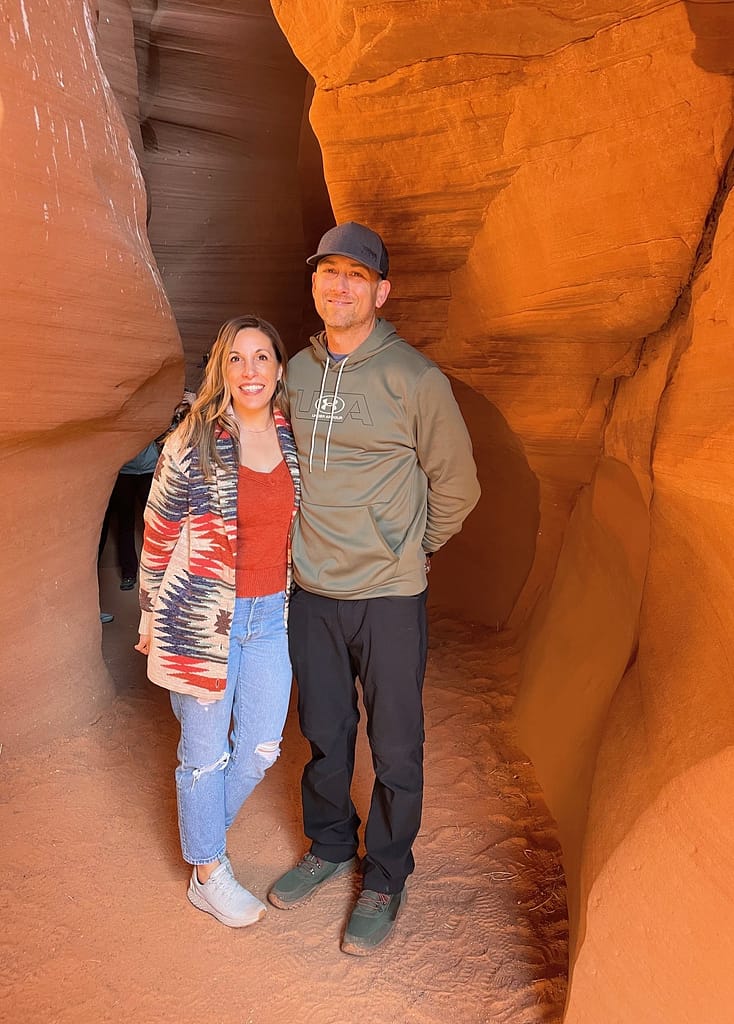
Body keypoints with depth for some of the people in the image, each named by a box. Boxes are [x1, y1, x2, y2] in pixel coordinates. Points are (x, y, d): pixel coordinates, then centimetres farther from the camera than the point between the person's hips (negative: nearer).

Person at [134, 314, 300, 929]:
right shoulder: (192, 443, -11)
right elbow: (158, 537, -4)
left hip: (271, 617, 5)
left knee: (261, 749, 13)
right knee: (207, 752, 10)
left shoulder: (291, 438, 2)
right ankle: (208, 877, 32)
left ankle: (202, 830, 41)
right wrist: (151, 622, 1)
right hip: (204, 618, -4)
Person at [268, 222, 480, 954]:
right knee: (324, 734, 19)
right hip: (310, 590, 4)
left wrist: (411, 552, 8)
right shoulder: (296, 372, 4)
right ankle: (329, 848, 41)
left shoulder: (413, 377, -11)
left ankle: (385, 879, 30)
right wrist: (316, 544, 14)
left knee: (395, 747, 8)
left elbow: (455, 485, -1)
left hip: (388, 594, -4)